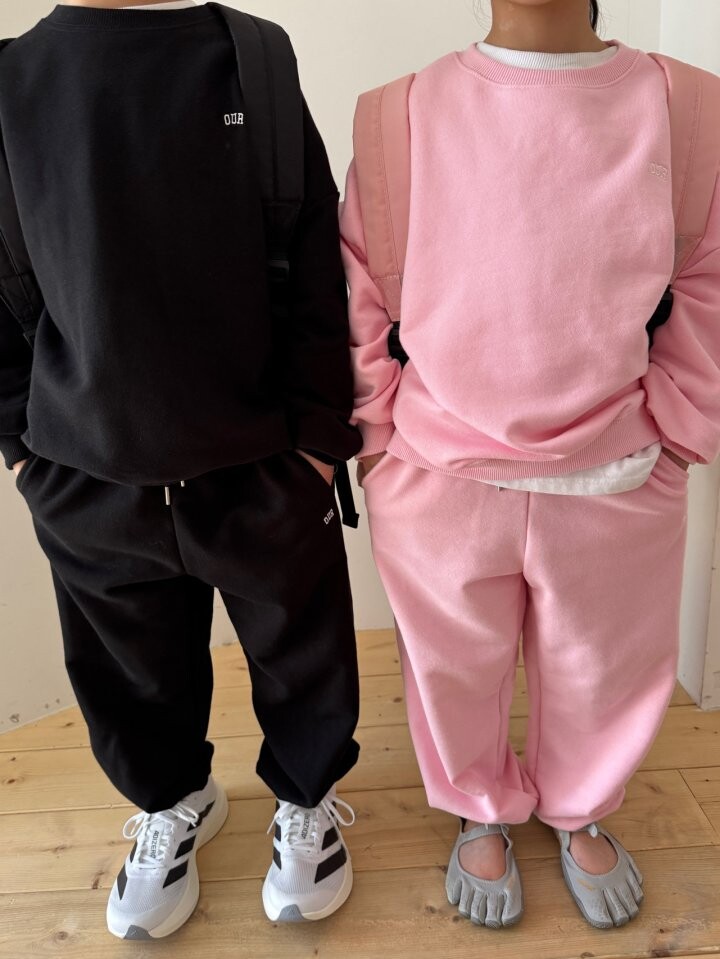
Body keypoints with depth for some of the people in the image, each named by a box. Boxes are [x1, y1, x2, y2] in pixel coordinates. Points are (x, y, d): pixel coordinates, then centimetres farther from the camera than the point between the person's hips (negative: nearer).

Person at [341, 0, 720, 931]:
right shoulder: (406, 112, -3)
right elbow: (357, 298, 1)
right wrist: (379, 437, 1)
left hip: (615, 484, 1)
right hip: (439, 479, 0)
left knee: (600, 672, 20)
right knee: (453, 669, 18)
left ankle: (580, 815, 52)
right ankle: (482, 813, 50)